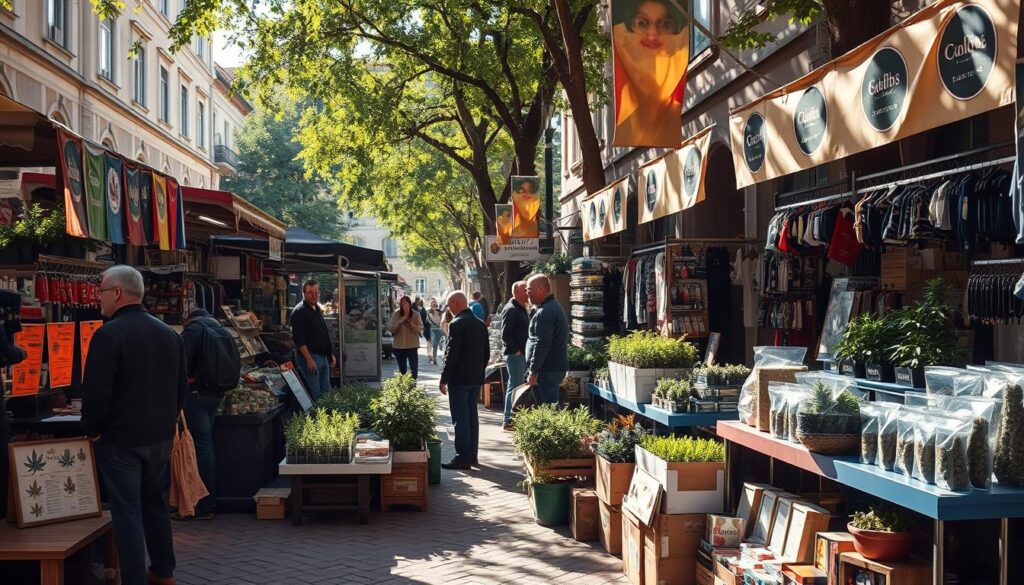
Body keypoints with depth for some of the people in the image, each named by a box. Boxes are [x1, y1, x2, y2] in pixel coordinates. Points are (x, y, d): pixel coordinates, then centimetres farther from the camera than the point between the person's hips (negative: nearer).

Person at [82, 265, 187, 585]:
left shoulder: (109, 334, -17)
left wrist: (92, 430, -6)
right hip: (160, 437, 7)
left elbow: (96, 391, -20)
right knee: (154, 502, 19)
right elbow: (181, 386, 12)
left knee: (127, 511, -1)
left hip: (120, 439, -7)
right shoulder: (169, 333, 6)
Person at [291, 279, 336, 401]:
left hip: (323, 357, 9)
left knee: (326, 392, 11)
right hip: (310, 357, -9)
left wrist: (331, 354, 20)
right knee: (314, 394, -8)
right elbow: (299, 338, -19)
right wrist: (309, 359, -22)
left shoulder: (318, 310, 16)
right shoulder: (299, 311, -12)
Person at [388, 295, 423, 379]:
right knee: (402, 369, 14)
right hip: (399, 346, 2)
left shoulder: (416, 314, -5)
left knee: (414, 368, -5)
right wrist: (400, 322, -19)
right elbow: (390, 328, -7)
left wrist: (411, 324, -21)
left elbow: (420, 329, -6)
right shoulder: (396, 314, -3)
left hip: (412, 345, -2)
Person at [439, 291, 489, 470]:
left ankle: (462, 458, -4)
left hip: (459, 379, -8)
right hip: (476, 378, 8)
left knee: (460, 419, -4)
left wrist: (444, 379, -13)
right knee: (472, 416, 14)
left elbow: (451, 354, -18)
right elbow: (486, 353, 13)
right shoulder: (480, 324, 9)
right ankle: (472, 455, 19)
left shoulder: (457, 324, -15)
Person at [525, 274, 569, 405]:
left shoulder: (545, 312, -16)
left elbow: (541, 344, -21)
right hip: (556, 366, 10)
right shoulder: (554, 306, 17)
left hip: (547, 370, -10)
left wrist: (533, 372, -19)